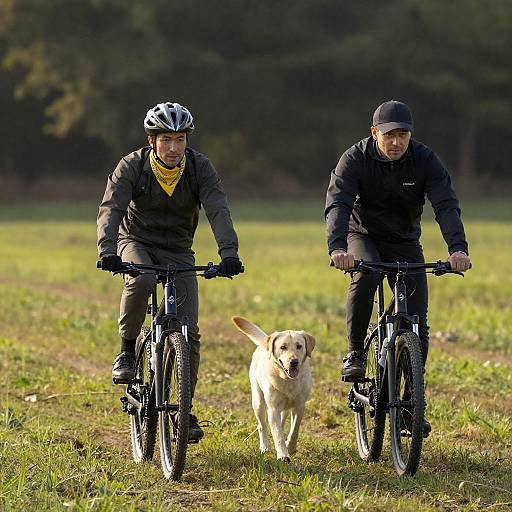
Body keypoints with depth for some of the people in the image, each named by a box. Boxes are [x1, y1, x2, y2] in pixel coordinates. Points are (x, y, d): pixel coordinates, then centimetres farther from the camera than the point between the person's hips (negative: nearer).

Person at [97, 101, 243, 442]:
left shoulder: (200, 168, -14)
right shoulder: (132, 167, -17)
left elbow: (218, 211, -25)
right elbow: (111, 209, -28)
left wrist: (229, 252, -42)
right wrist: (108, 251, -46)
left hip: (178, 252, 2)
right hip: (136, 244, -2)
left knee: (189, 332, -8)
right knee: (142, 280, -38)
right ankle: (127, 351, -16)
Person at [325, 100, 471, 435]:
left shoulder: (425, 161, -16)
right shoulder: (355, 159, -19)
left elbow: (447, 206, -26)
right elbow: (337, 204, -31)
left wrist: (458, 248, -44)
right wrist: (337, 248, -50)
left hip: (405, 243, 2)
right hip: (362, 235, -2)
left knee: (417, 325, -7)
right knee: (366, 274, -37)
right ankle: (355, 351, -19)